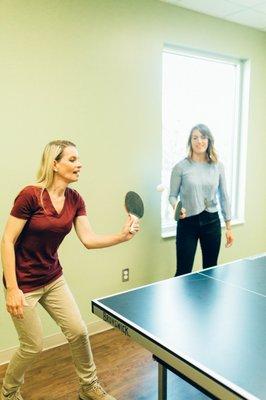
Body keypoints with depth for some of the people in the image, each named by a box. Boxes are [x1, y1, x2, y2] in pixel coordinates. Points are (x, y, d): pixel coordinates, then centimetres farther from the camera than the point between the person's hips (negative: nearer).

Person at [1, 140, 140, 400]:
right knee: (33, 346, 6)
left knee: (78, 332, 8)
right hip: (23, 283, -6)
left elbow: (88, 239, -8)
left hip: (53, 279, 6)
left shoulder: (75, 200, -3)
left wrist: (122, 236, -23)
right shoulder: (30, 195, -22)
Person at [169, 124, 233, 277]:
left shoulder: (218, 166, 3)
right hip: (187, 223, -3)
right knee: (183, 272, 1)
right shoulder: (181, 167, -6)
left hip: (212, 222, 3)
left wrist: (229, 226, 7)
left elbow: (224, 196, 8)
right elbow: (173, 195, 1)